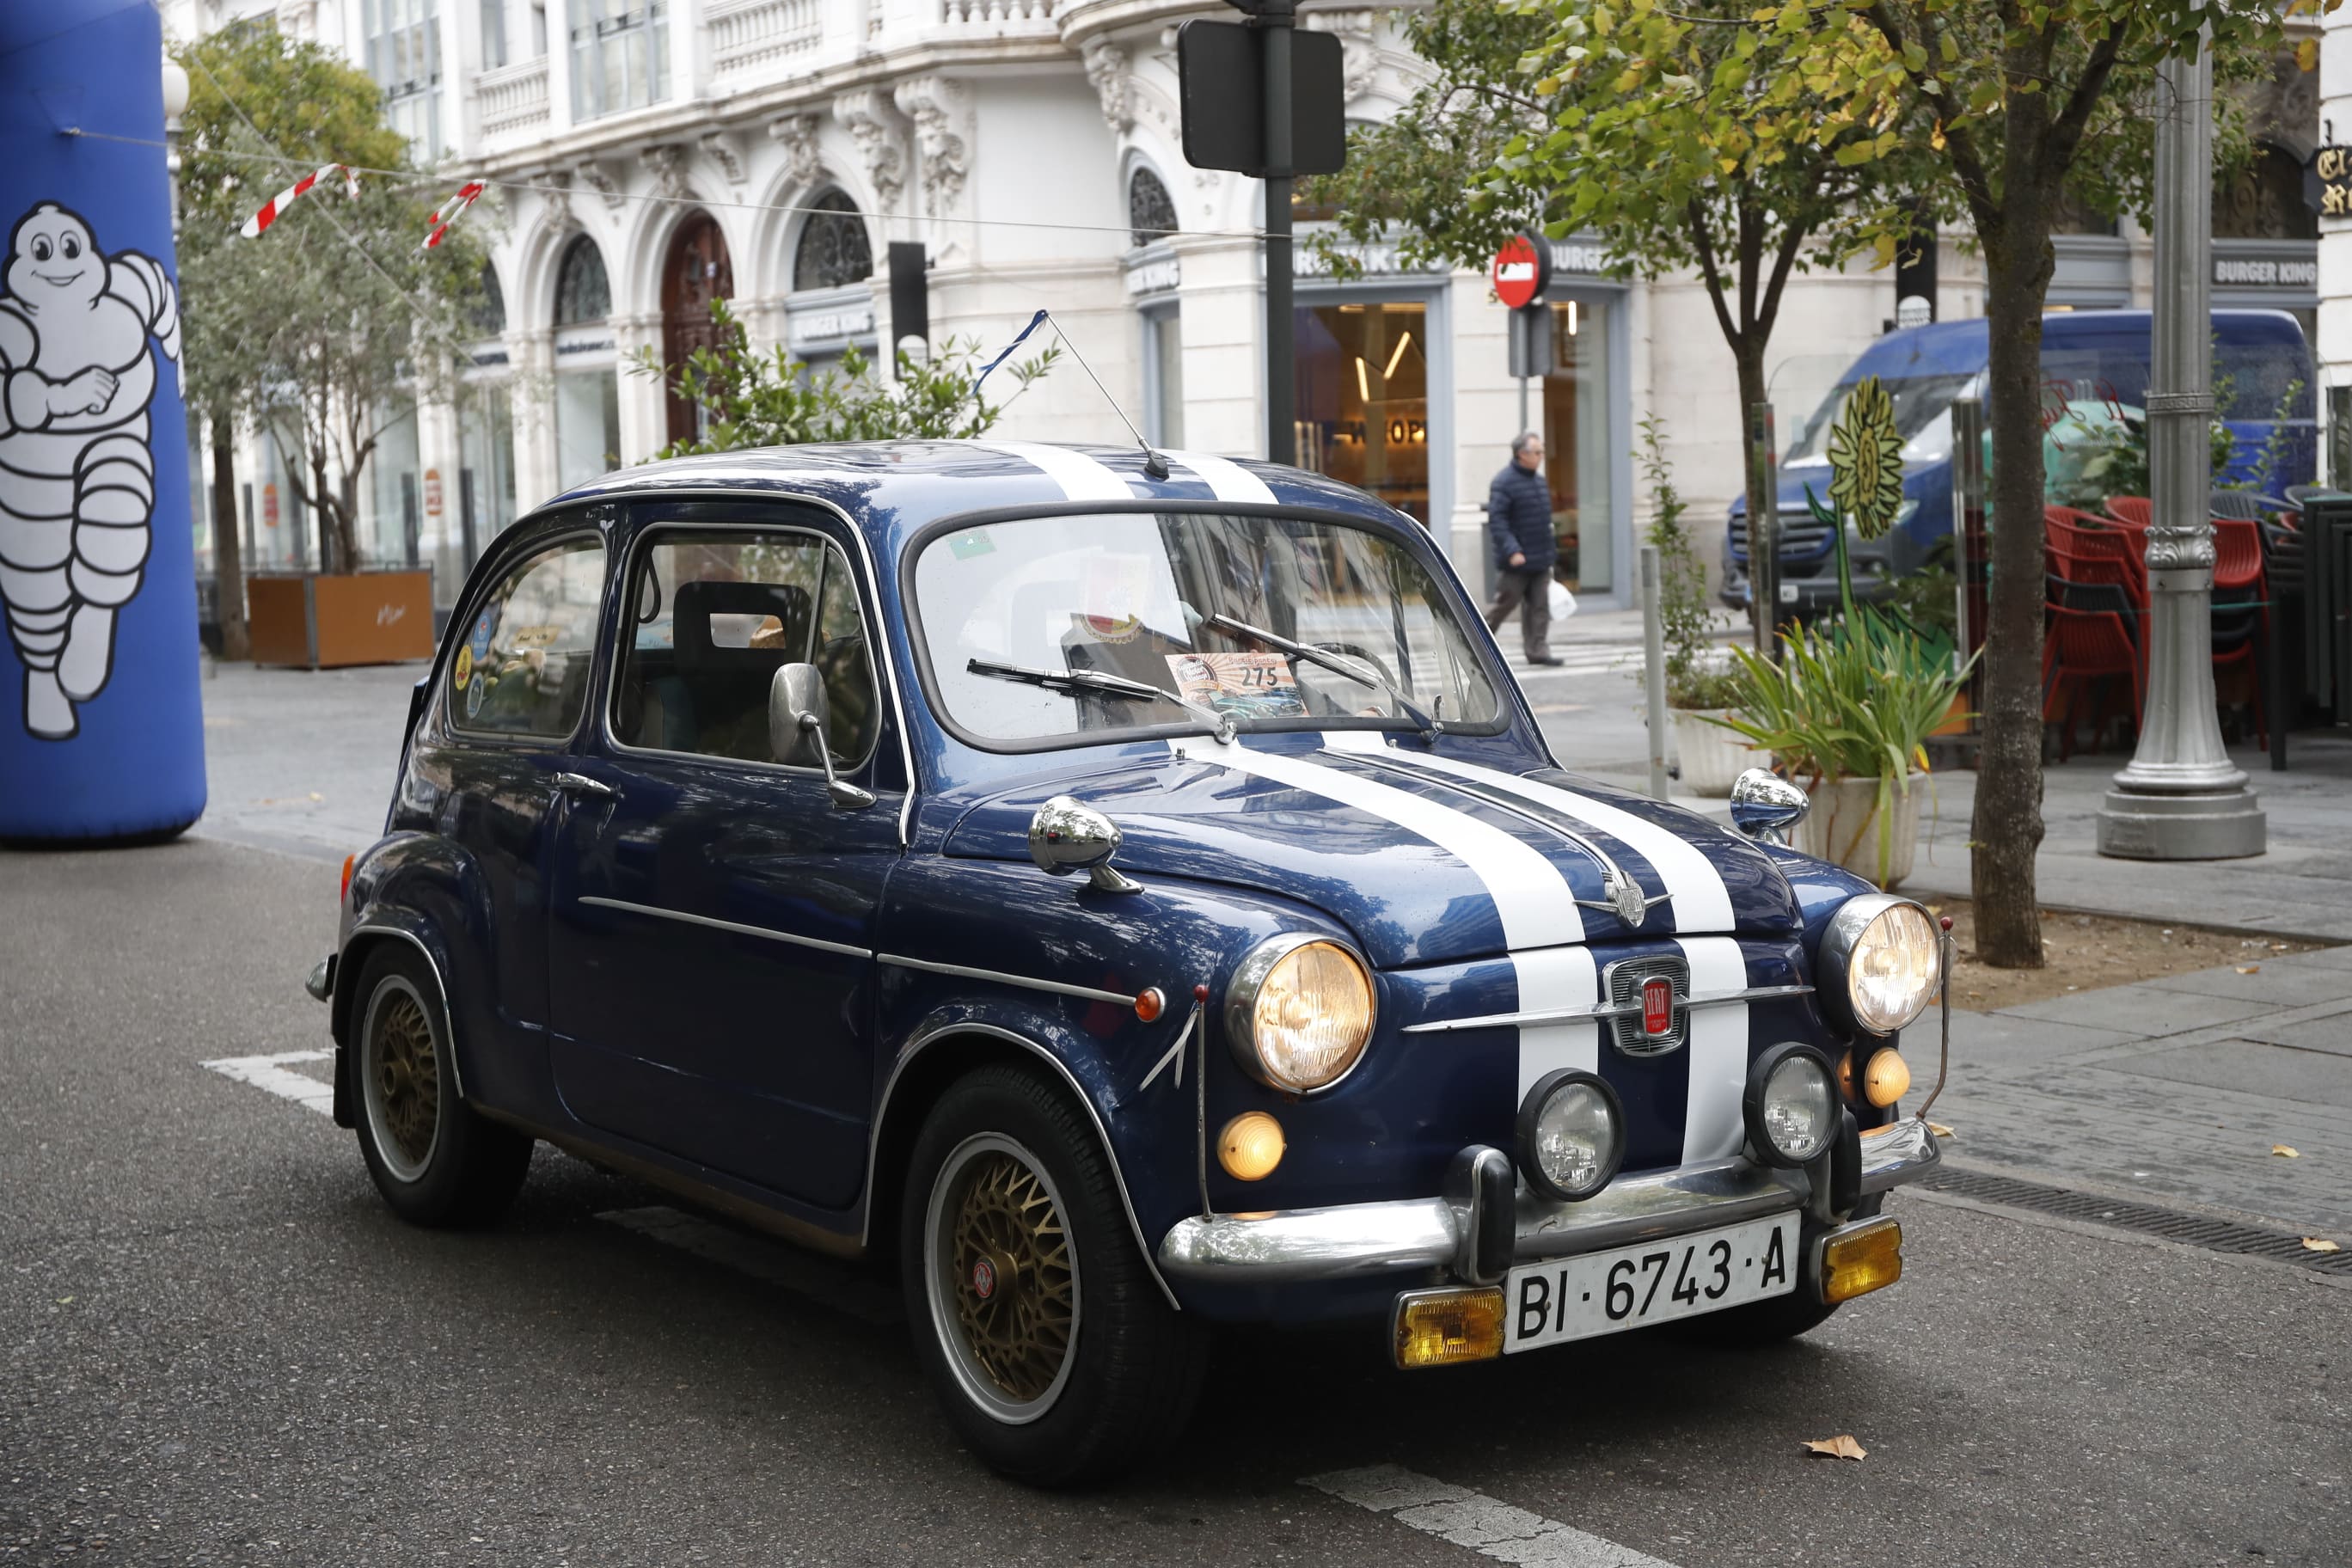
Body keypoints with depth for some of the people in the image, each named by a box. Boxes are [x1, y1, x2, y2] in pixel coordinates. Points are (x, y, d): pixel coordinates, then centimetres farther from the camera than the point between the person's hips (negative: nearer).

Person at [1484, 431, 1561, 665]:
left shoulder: (1539, 481, 15)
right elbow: (1496, 521, -18)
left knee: (1539, 606, 3)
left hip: (1540, 561, 7)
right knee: (1506, 602, 1)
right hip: (1516, 562, -7)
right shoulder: (1504, 483, -12)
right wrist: (1512, 551, -26)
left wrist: (1551, 552, 21)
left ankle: (1538, 650, 5)